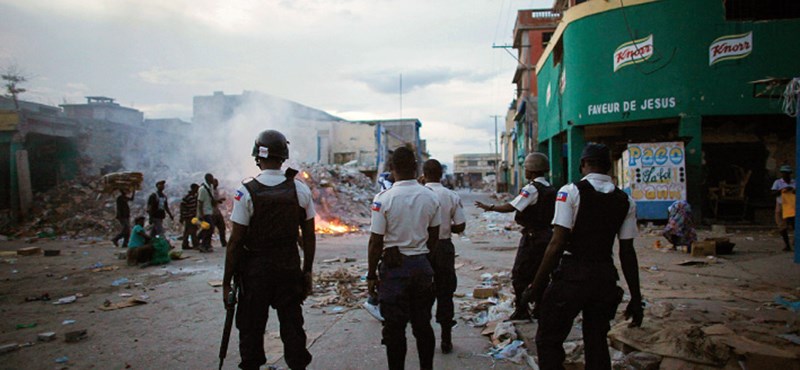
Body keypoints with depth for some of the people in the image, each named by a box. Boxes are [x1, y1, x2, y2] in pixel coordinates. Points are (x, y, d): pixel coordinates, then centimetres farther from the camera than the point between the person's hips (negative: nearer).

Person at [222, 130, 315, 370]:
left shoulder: (246, 192, -12)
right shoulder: (300, 190, -3)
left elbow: (235, 241, -11)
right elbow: (309, 237, 2)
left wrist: (227, 281, -3)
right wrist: (307, 271, 12)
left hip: (255, 269, -2)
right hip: (290, 268, 3)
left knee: (251, 328, 12)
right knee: (292, 325, 12)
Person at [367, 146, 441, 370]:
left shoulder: (383, 199, -14)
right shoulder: (431, 197, 0)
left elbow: (376, 242, -11)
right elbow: (434, 236, 10)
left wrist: (371, 275, -2)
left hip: (394, 267, -4)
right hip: (422, 265, 4)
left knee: (394, 327, 6)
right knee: (423, 324, 15)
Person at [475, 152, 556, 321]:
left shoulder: (532, 188, -16)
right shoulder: (550, 188, 9)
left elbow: (511, 207, -21)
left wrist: (489, 207, -12)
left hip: (532, 237, -8)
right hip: (547, 235, 8)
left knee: (520, 275, 1)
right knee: (539, 275, 16)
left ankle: (521, 311, 4)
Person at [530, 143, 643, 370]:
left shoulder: (570, 191, -9)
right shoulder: (625, 201, 5)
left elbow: (557, 244, -15)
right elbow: (627, 252, 4)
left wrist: (538, 285, -10)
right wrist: (636, 298, 11)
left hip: (572, 274, -5)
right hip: (606, 276, 5)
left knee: (548, 340, 7)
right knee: (597, 342, 18)